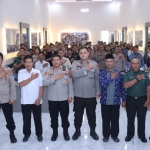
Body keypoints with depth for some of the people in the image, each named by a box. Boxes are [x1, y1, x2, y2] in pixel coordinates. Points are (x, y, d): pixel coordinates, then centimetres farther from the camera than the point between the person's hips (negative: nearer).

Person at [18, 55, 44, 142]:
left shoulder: (37, 72, -3)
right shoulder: (21, 72, -3)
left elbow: (41, 86, -1)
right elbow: (21, 84, -16)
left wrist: (39, 98, -7)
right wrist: (31, 78, -15)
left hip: (36, 100, 0)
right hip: (25, 101, 0)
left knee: (37, 118, 11)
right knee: (26, 119, 11)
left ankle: (39, 134, 27)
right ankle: (26, 134, 29)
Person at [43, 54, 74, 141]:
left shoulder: (66, 70, 1)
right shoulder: (48, 71, 2)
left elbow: (70, 83, 0)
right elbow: (44, 83, -10)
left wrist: (70, 96, -4)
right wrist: (54, 78, -17)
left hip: (64, 98, 0)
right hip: (52, 99, 1)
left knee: (65, 116, 10)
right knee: (54, 117, 11)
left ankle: (66, 132, 27)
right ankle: (55, 132, 27)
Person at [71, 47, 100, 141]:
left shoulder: (94, 63, -1)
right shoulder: (75, 63, 0)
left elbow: (97, 79, 0)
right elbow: (74, 74, -19)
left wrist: (98, 92, -2)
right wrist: (86, 68, -19)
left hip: (91, 94, 0)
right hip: (78, 94, 0)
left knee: (91, 114, 14)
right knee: (78, 114, 13)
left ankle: (93, 131, 32)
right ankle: (77, 130, 31)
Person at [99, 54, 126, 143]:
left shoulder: (119, 74, 0)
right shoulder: (102, 74, -2)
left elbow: (123, 88, 2)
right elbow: (103, 84, -19)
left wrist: (124, 100, 1)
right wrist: (111, 78, -17)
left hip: (116, 101, 0)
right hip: (105, 101, 0)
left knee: (115, 119, 10)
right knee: (106, 120, 10)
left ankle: (115, 135, 26)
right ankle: (106, 135, 25)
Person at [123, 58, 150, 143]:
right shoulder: (127, 75, -2)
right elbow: (126, 85, -18)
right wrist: (137, 79, -19)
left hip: (142, 99, 1)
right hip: (131, 99, -1)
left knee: (142, 118, 9)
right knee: (130, 118, 10)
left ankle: (142, 135, 25)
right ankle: (130, 134, 24)